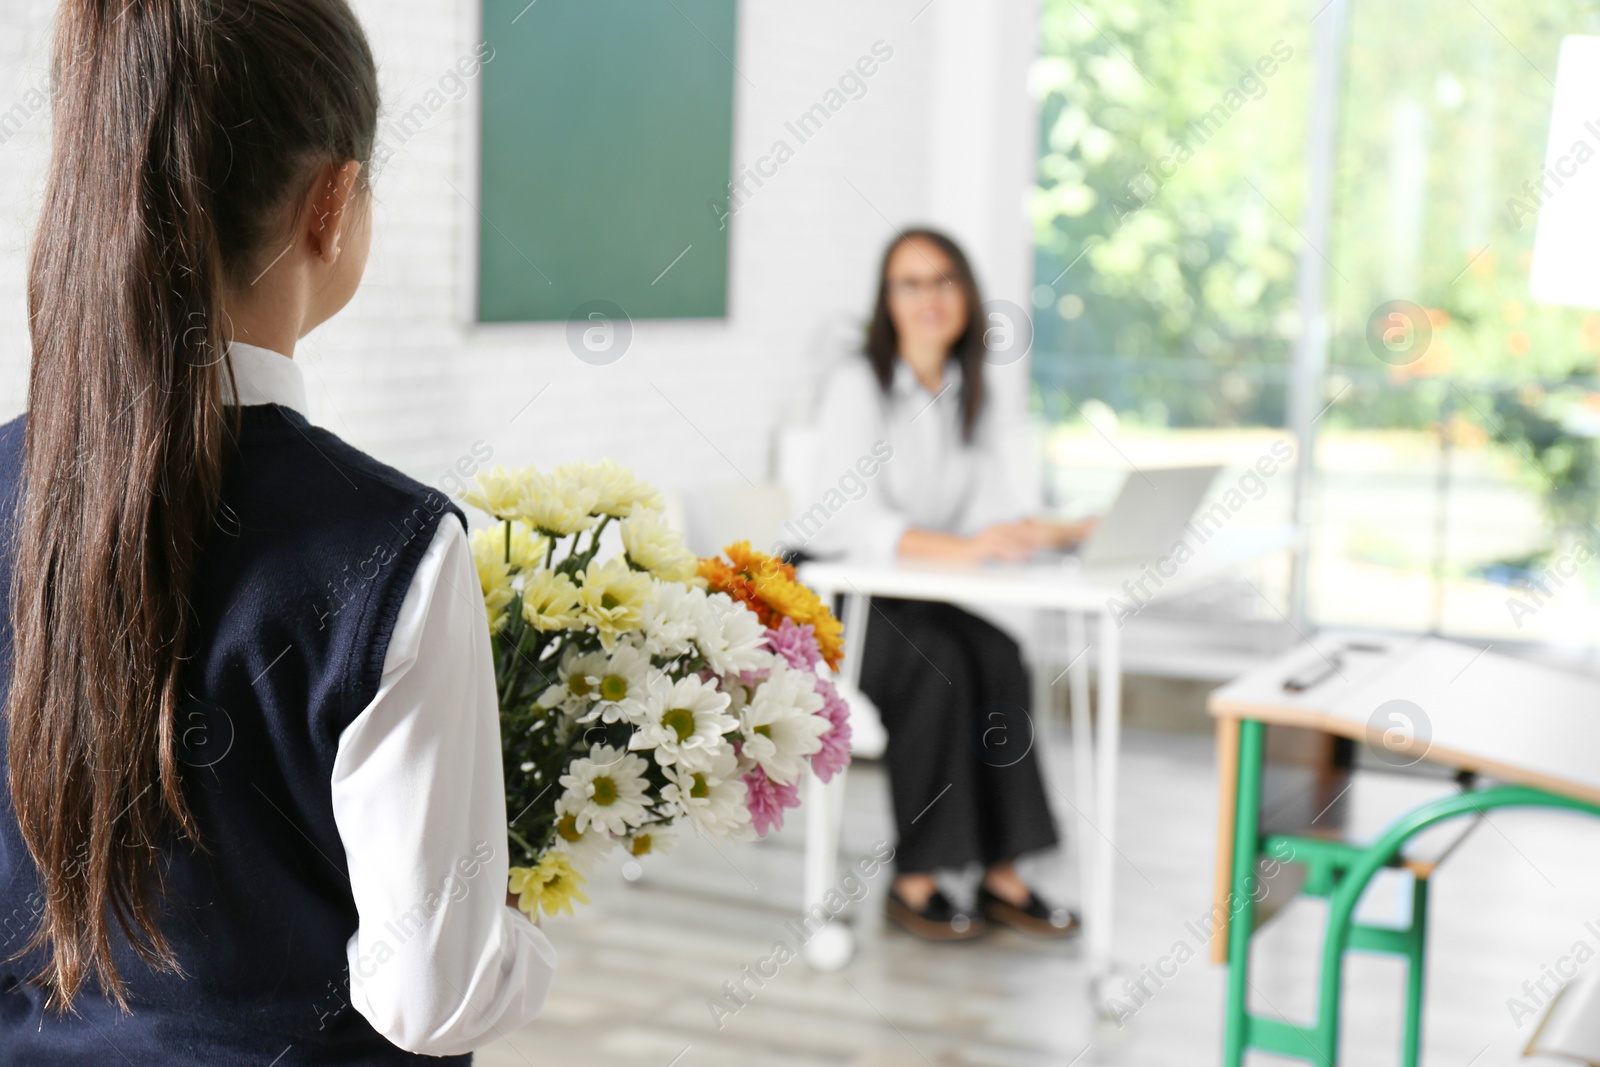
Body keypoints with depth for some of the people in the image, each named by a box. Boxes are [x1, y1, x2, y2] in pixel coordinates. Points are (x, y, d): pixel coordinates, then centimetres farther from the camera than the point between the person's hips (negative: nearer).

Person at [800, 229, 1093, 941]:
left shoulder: (971, 395, 8)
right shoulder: (858, 384, -14)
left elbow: (997, 514, 2)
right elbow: (856, 525, -26)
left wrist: (1071, 531, -17)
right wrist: (961, 548, -40)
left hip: (909, 600, 6)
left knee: (998, 656, -24)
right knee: (937, 661, -32)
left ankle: (999, 875, -22)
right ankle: (915, 879, -22)